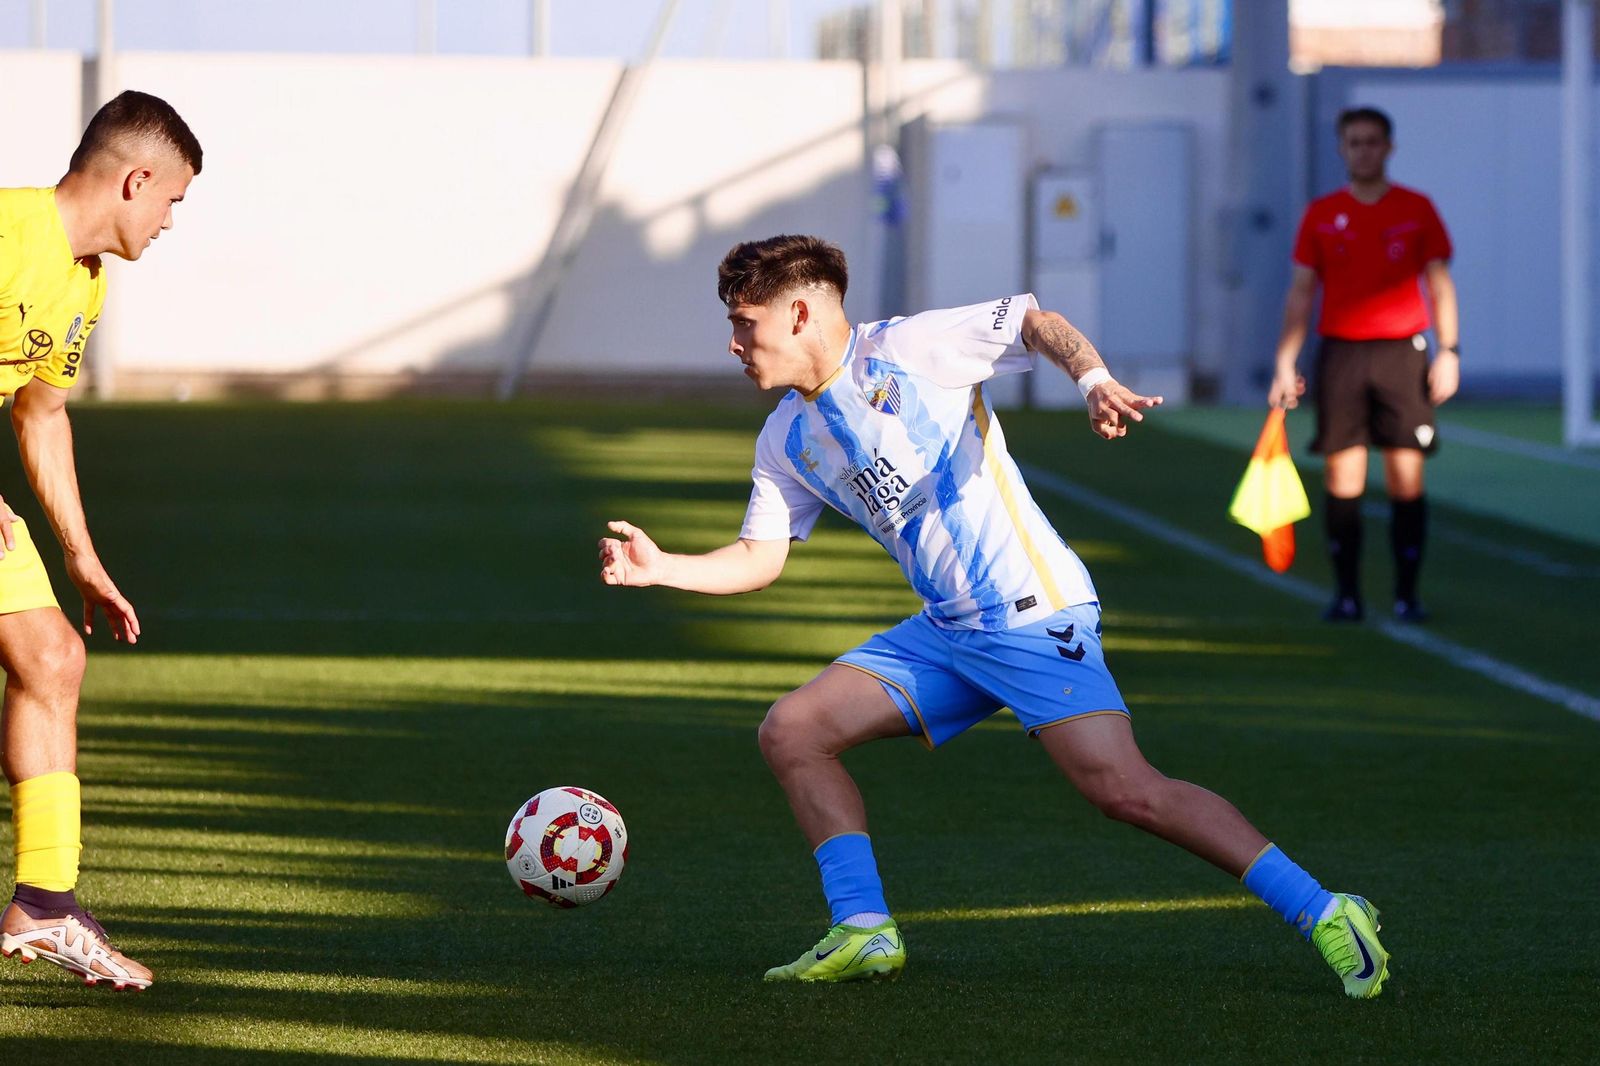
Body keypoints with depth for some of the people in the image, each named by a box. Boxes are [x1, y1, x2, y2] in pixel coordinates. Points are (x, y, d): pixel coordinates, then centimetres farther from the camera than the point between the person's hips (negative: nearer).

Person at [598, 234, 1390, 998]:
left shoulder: (908, 351, -8)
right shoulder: (787, 440, 12)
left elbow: (1036, 323, -11)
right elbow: (760, 557, 16)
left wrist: (1093, 379, -30)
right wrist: (661, 568, 2)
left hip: (1032, 612, -8)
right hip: (946, 632, 8)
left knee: (1123, 789, -20)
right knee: (790, 732, 0)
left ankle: (1321, 914, -16)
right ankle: (864, 931, 3)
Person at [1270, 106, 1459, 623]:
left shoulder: (1417, 209, 7)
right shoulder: (1322, 215, 8)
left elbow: (1439, 284, 7)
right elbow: (1300, 293, 8)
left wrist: (1449, 351, -3)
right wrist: (1285, 365, 2)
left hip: (1402, 353, -1)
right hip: (1340, 353, 1)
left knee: (1407, 479, -3)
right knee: (1342, 479, -2)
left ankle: (1407, 594, 3)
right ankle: (1346, 594, 5)